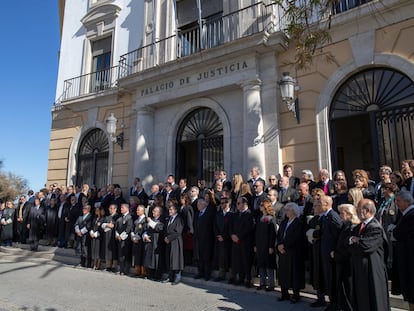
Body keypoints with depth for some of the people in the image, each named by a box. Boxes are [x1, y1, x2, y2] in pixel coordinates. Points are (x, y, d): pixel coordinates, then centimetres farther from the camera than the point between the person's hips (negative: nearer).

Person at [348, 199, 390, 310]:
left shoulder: (375, 228, -19)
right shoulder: (358, 227, 10)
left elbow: (364, 246, -26)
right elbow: (348, 242, 8)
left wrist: (353, 241, -7)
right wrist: (353, 241, -14)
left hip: (371, 272, -8)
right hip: (359, 269, 8)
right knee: (360, 302, 18)